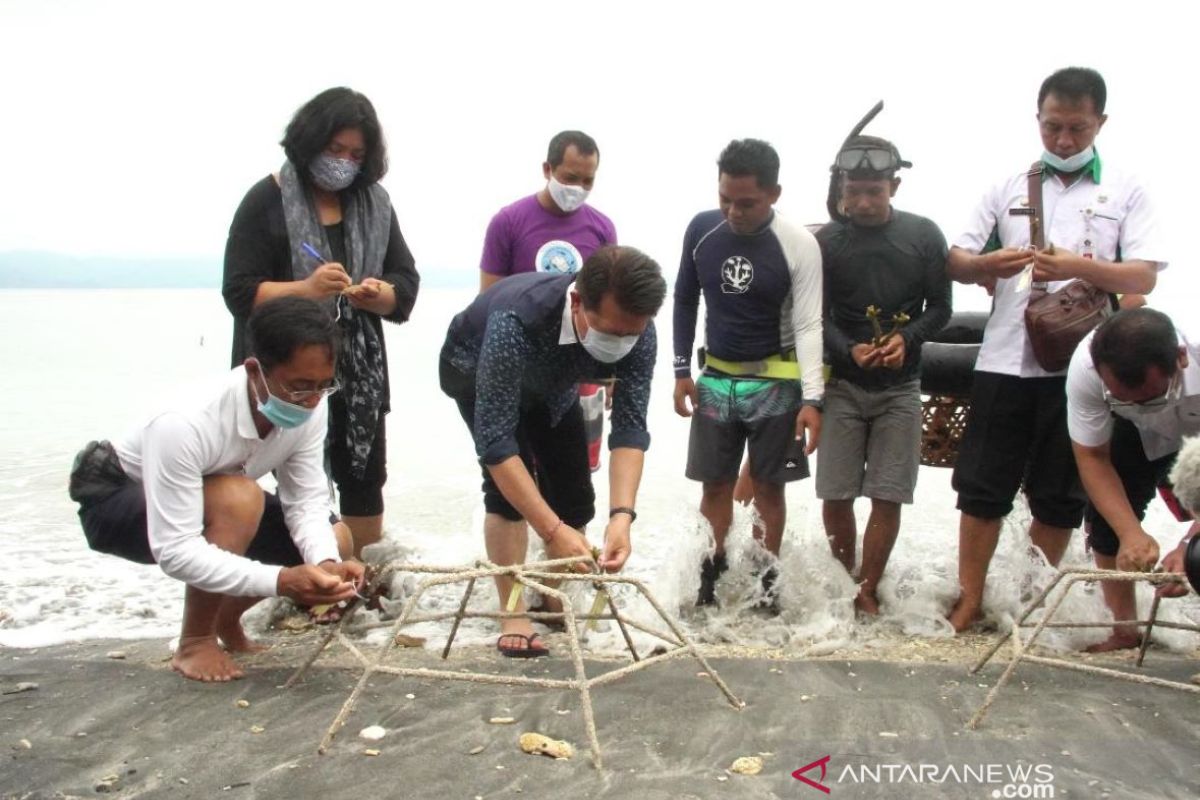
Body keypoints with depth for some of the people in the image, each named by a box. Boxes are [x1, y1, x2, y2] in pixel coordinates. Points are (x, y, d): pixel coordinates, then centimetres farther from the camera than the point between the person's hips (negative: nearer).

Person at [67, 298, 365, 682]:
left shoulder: (308, 406, -21)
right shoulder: (184, 423, -40)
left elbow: (307, 504, -17)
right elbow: (174, 551, -40)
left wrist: (326, 564, -37)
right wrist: (280, 580, -48)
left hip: (216, 505, 7)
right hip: (117, 499, -6)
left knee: (334, 541, -9)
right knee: (239, 499, -37)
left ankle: (226, 619, 14)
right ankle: (195, 642, -15)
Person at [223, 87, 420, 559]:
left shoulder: (374, 202, 10)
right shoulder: (268, 200, -3)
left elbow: (406, 282, 8)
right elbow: (239, 292, -9)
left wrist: (378, 294, -15)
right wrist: (305, 289, -26)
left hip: (359, 373, 4)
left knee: (366, 484, 7)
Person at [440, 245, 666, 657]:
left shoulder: (636, 331, -33)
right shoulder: (517, 321, -47)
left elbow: (630, 426, -32)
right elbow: (494, 440, -47)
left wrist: (622, 514, -46)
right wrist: (553, 531, -51)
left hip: (550, 380, 4)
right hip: (476, 370, -4)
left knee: (574, 498, 0)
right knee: (509, 485, -21)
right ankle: (514, 616, -7)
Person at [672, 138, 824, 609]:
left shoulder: (799, 245, -14)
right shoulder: (701, 230, -4)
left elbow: (808, 325, -14)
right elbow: (685, 301, 8)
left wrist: (812, 398, -22)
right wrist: (681, 370, 4)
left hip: (775, 383, -3)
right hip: (716, 378, 3)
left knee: (768, 485, 5)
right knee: (715, 483, 8)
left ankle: (766, 578, 19)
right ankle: (713, 569, 22)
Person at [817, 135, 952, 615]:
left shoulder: (924, 236, -1)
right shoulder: (826, 241, -2)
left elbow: (940, 309, 2)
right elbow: (818, 317, -2)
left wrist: (906, 339, -17)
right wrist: (849, 350, -21)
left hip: (900, 387, 0)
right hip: (842, 384, 0)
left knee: (887, 497, -1)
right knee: (834, 496, 0)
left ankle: (866, 593, 12)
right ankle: (846, 581, 21)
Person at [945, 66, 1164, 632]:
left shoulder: (1125, 192, 7)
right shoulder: (1009, 188, 12)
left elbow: (1144, 276, -3)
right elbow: (955, 262, 8)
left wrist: (1079, 268, -21)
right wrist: (987, 265, -15)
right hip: (1004, 360, 1)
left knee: (1059, 497, 8)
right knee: (982, 488, 3)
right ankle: (969, 601, 14)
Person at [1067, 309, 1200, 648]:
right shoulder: (1085, 368, -37)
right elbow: (1093, 457, -24)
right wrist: (1131, 533, -36)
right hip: (1143, 434, 2)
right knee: (1105, 516, -8)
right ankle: (1125, 631, 9)